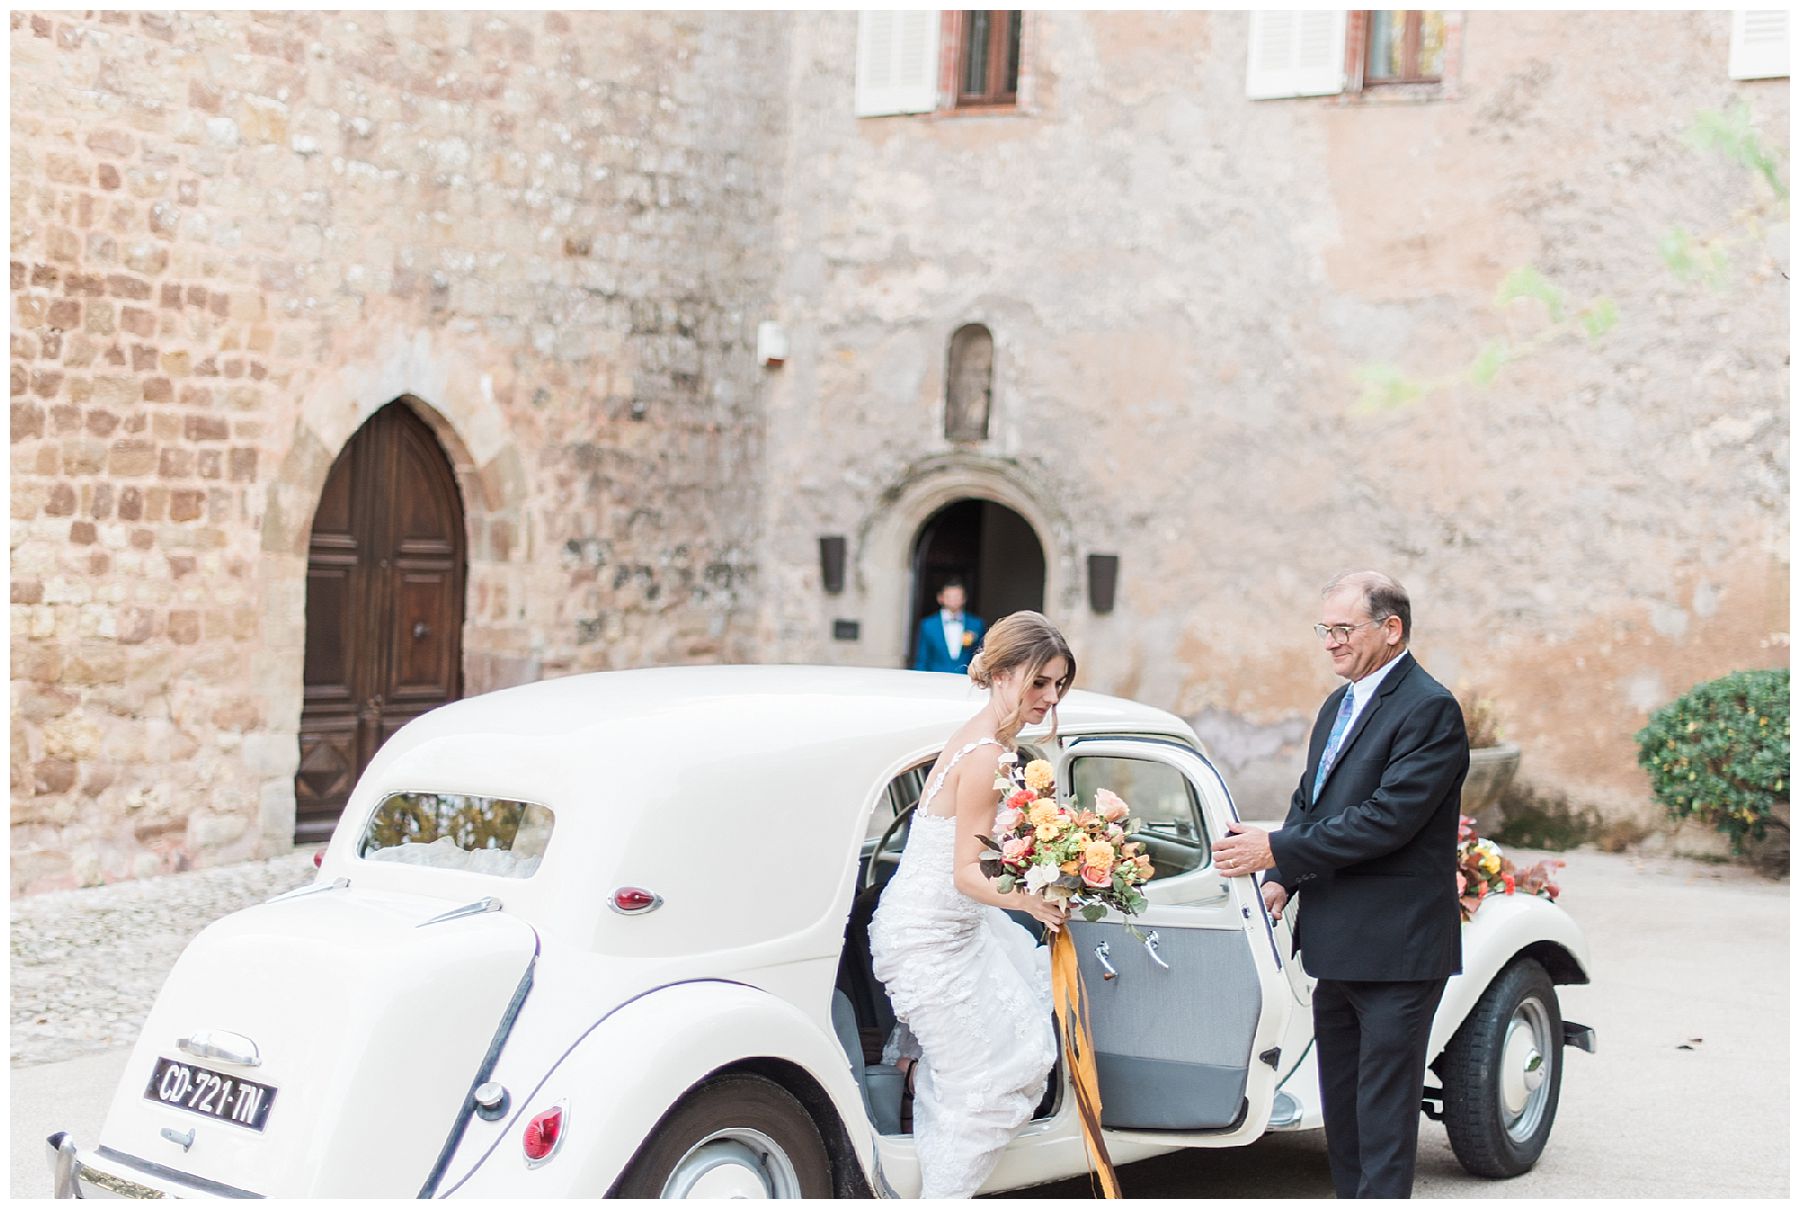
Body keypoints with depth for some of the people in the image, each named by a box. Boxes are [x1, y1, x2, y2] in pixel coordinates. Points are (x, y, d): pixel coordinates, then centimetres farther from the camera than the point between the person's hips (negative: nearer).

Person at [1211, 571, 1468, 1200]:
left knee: (1383, 1117, -4)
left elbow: (1387, 818, -23)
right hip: (1337, 945, 9)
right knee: (1341, 1102, 16)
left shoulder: (1430, 710, -14)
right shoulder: (1337, 706, 15)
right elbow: (1308, 802, 19)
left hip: (1397, 949, -9)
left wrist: (1277, 850, -21)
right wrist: (1281, 880, 1)